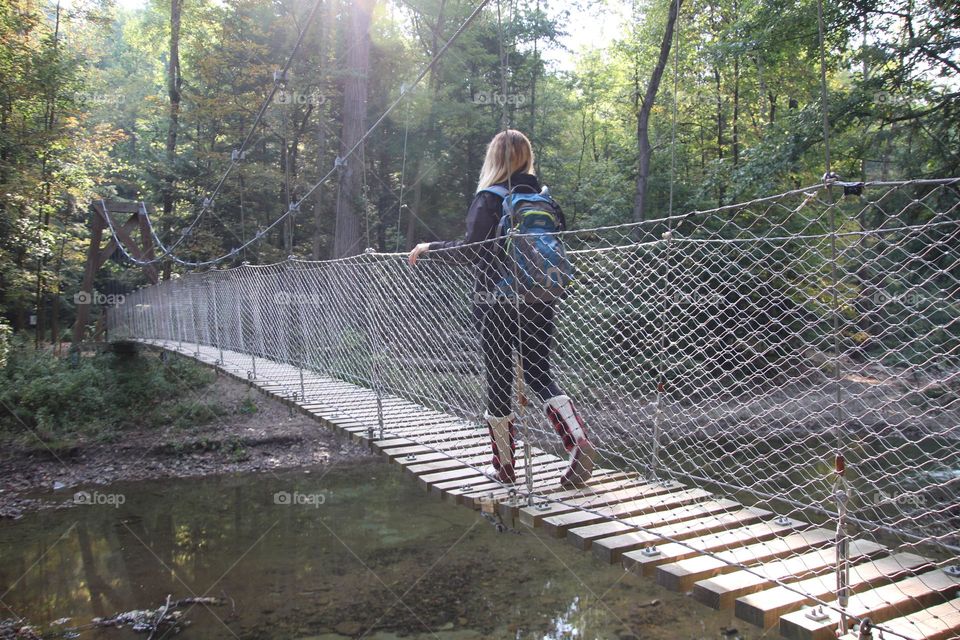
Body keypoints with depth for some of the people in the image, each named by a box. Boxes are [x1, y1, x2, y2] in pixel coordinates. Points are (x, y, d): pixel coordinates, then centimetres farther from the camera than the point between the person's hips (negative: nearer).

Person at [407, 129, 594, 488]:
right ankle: (579, 440, -10)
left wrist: (431, 247, -4)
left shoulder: (489, 198, -7)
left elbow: (471, 248, -17)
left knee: (499, 383, 6)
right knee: (539, 375, 11)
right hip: (540, 303, 5)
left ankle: (504, 466, 16)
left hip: (496, 303, -4)